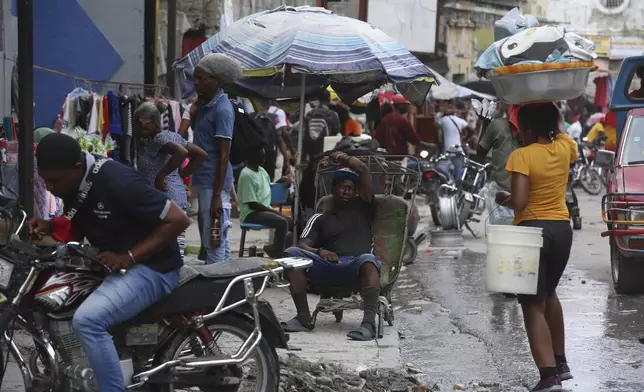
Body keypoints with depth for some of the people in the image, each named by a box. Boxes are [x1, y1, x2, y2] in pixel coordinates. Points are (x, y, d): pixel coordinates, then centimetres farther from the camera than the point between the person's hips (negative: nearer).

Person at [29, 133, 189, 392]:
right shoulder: (73, 184, 1)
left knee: (87, 319, -31)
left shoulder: (115, 180, -25)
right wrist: (48, 226, -3)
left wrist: (129, 258, -25)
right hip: (109, 265, 10)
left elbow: (178, 220, -24)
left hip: (150, 267, -10)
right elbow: (78, 226, 19)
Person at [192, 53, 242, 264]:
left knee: (213, 242, -7)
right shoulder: (204, 104, 14)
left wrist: (217, 195, -20)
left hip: (214, 184, -9)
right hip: (203, 182, 9)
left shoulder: (222, 110, -14)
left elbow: (223, 155, -18)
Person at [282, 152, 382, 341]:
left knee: (368, 259, -38)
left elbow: (362, 169, 15)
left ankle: (369, 322, -51)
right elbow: (302, 245, 12)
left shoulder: (363, 208, 24)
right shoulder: (320, 219, 27)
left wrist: (343, 158, 32)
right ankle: (303, 317, -25)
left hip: (356, 267, -2)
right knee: (291, 254, -22)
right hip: (327, 267, 2)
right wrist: (319, 251, -9)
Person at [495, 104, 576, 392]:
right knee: (548, 294, 27)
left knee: (533, 305, -3)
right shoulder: (564, 146, 1)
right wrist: (549, 114, 23)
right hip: (562, 229, 6)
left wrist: (503, 199, -2)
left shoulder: (522, 156, -17)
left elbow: (519, 202, -25)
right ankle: (560, 363, 30)